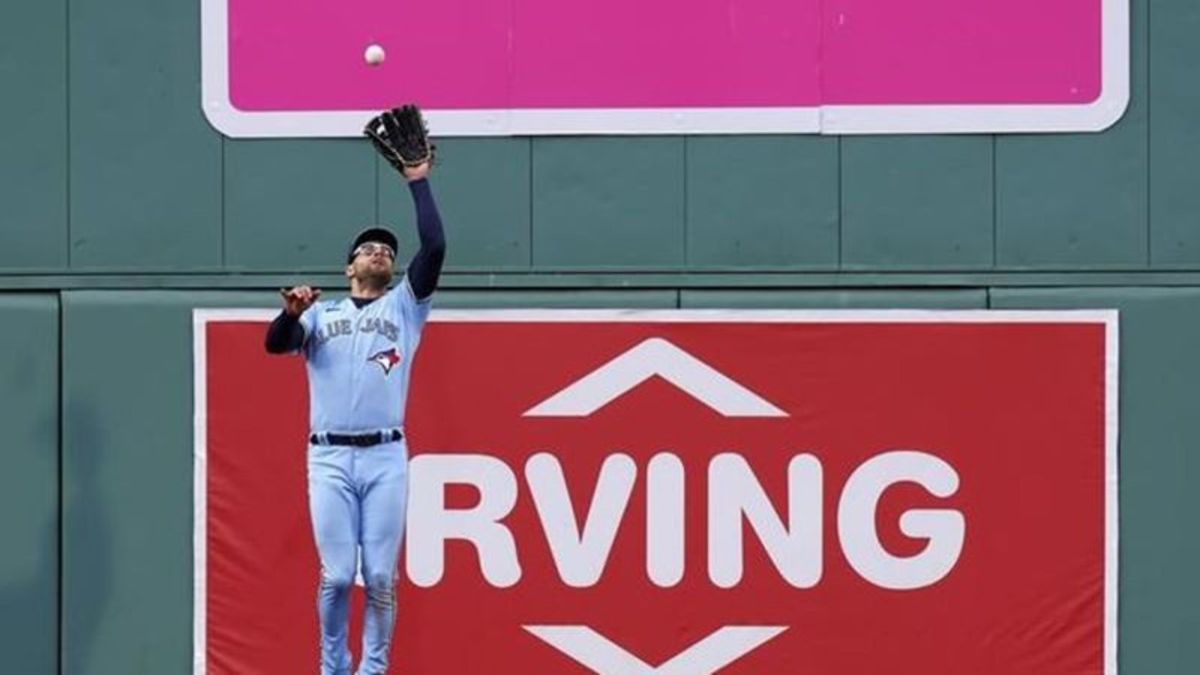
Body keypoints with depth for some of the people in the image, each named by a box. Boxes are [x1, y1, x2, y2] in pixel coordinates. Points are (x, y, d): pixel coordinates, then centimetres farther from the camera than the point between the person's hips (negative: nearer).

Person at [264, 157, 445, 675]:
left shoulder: (404, 306, 16)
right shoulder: (320, 314, 17)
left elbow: (434, 247, 3)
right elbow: (276, 343, 1)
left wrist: (418, 182, 4)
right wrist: (291, 313, -20)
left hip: (386, 457, 0)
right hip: (330, 458, 0)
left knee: (380, 577, -2)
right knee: (336, 575, -4)